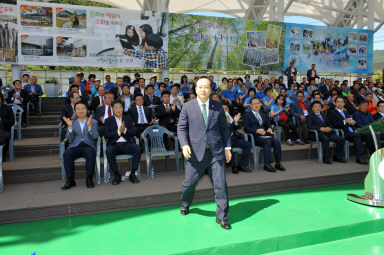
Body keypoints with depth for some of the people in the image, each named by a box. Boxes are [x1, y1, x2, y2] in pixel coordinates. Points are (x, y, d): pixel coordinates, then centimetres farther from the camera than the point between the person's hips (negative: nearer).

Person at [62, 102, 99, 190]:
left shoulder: (93, 122, 15)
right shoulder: (72, 123, 18)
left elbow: (95, 136, -1)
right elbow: (68, 138, 5)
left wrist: (89, 125, -16)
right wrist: (70, 126, -11)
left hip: (89, 146, -1)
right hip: (75, 146, 2)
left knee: (91, 154, -35)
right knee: (66, 154, -30)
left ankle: (89, 179, -22)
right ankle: (70, 180, -19)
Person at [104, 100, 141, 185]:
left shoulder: (128, 118, 18)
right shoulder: (108, 120, 12)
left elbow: (134, 132, 6)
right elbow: (106, 135, -2)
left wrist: (125, 130, -14)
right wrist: (118, 131, -14)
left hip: (126, 144, 1)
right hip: (114, 145, -1)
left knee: (138, 148, -30)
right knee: (108, 151, -35)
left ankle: (132, 174, -17)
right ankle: (117, 175, -18)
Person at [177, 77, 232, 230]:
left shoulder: (218, 107, 7)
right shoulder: (188, 107, 3)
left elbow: (224, 128, 13)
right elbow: (181, 128, 3)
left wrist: (227, 147, 8)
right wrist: (184, 145, -12)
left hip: (216, 152, 1)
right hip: (196, 152, -1)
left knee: (220, 185, 0)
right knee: (189, 183, 11)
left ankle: (222, 217, 15)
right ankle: (185, 204, 43)